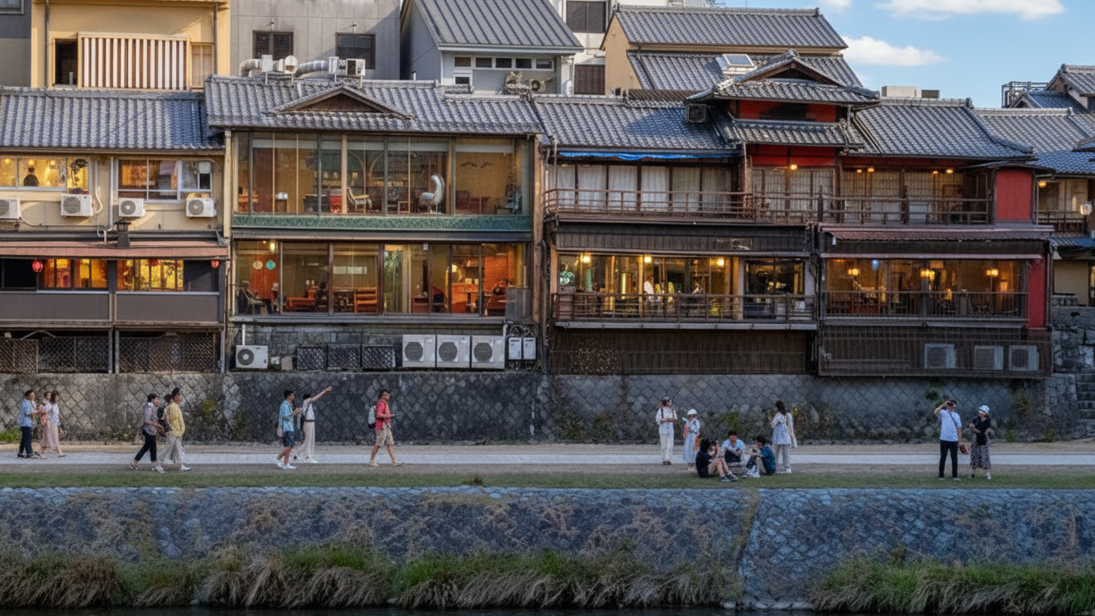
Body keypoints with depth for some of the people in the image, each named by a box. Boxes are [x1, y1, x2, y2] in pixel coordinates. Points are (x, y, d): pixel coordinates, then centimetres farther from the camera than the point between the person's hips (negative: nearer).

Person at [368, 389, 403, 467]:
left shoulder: (384, 404, 19)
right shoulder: (381, 404, -14)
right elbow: (379, 415, -27)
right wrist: (390, 415, -22)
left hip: (387, 427, 10)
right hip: (381, 426, -10)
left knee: (390, 444, 2)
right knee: (378, 444, -4)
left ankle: (394, 461, -3)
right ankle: (371, 461, 5)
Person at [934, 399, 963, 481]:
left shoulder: (956, 415, 12)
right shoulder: (943, 413, 3)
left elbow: (959, 429, 12)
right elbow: (936, 412, -20)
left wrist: (960, 441, 8)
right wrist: (943, 405, -24)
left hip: (954, 440, 3)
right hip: (944, 439, -3)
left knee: (954, 459, 5)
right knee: (943, 458, 3)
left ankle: (954, 476, 11)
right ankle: (941, 476, 8)